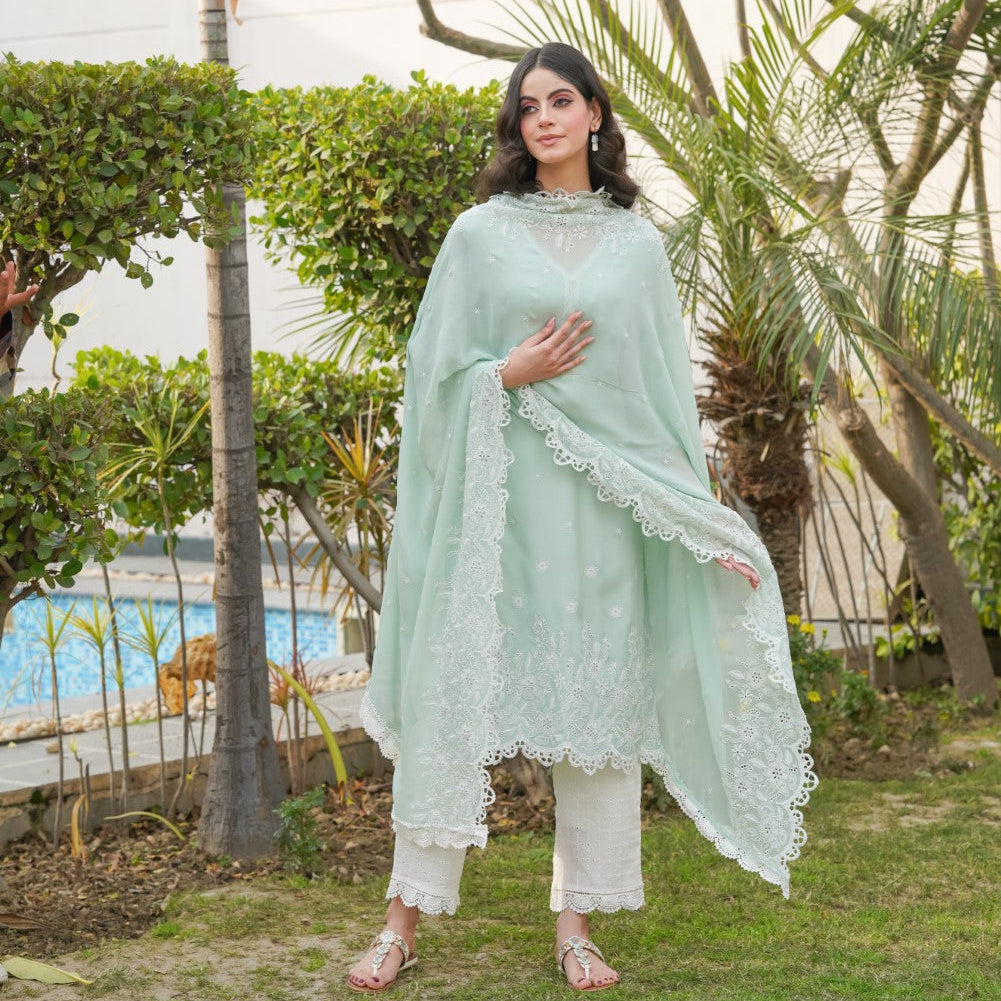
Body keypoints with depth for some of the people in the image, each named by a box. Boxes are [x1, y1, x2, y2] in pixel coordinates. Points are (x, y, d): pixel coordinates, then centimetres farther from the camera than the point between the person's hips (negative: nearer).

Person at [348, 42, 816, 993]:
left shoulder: (637, 245, 9)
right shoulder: (480, 234, 5)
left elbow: (666, 388, 10)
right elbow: (433, 370, 5)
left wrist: (703, 523, 7)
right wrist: (509, 374, -13)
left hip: (603, 501, 2)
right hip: (496, 495, -1)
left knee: (596, 700, 3)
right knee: (455, 693, -1)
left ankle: (576, 921, 12)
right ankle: (406, 916, 7)